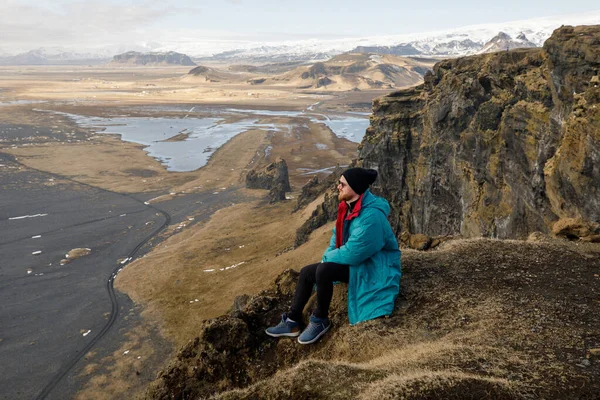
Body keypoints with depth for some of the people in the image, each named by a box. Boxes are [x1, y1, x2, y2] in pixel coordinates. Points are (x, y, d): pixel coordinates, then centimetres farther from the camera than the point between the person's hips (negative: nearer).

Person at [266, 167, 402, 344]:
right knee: (307, 272, 3)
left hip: (373, 268, -10)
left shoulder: (371, 216, -30)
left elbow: (352, 253, -28)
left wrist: (328, 258, -11)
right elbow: (337, 234, 13)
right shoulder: (349, 206, 0)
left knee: (323, 271, -30)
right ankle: (292, 322, 12)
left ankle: (320, 321, -8)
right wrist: (328, 256, -3)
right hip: (356, 259, 10)